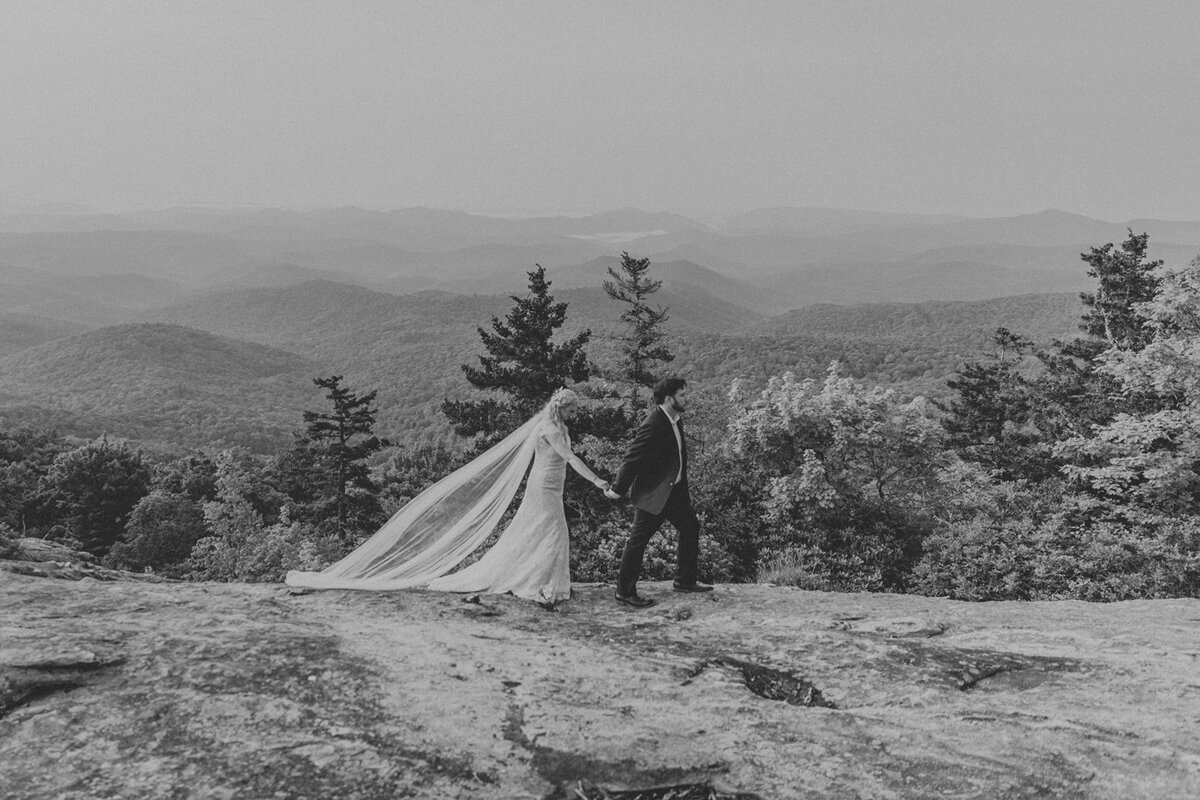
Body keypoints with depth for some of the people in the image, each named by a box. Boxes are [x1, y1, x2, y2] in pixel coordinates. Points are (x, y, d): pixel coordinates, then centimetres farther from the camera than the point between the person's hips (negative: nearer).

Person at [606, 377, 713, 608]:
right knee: (638, 540, 0)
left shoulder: (675, 419, 4)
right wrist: (618, 489, -15)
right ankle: (625, 592, 12)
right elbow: (632, 459, -21)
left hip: (675, 489, 10)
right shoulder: (653, 426, -26)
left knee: (690, 528, 16)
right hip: (653, 493, -10)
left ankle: (685, 580, 31)